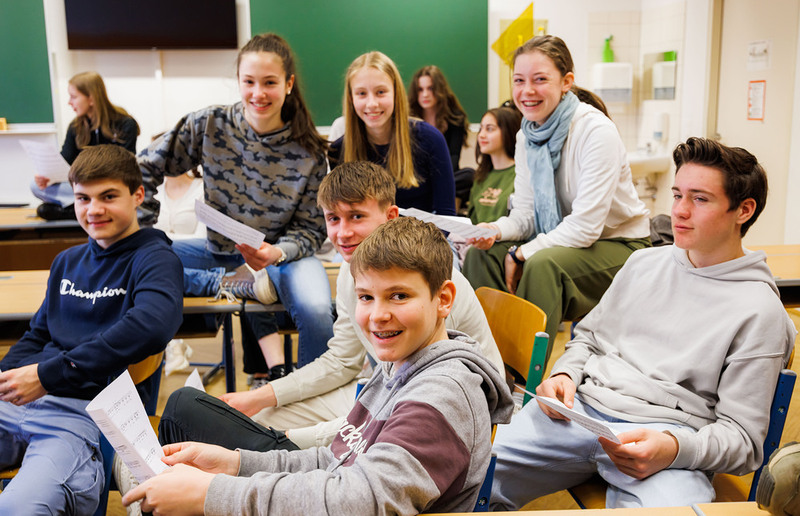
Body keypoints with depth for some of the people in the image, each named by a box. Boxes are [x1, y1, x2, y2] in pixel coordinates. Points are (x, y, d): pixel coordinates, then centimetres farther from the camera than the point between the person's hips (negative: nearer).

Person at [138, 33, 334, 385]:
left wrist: (277, 252, -28)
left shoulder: (308, 152, -12)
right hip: (220, 251, 3)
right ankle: (248, 286, -16)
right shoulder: (208, 126, -10)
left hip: (281, 254, -2)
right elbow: (145, 168, 0)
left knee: (316, 311, -35)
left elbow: (309, 230, -7)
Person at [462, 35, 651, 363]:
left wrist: (522, 253, -20)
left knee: (542, 264, -34)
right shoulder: (527, 136, 2)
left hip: (617, 246, -7)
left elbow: (585, 227, -25)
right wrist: (496, 231, -19)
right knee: (480, 254, -12)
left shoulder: (597, 131, -22)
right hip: (559, 241, 7)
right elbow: (526, 213, 3)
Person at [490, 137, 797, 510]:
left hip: (666, 430, -4)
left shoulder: (760, 310, 1)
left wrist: (674, 448, -21)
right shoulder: (644, 262, 18)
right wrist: (564, 374, 4)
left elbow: (742, 437, -2)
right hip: (581, 406, 4)